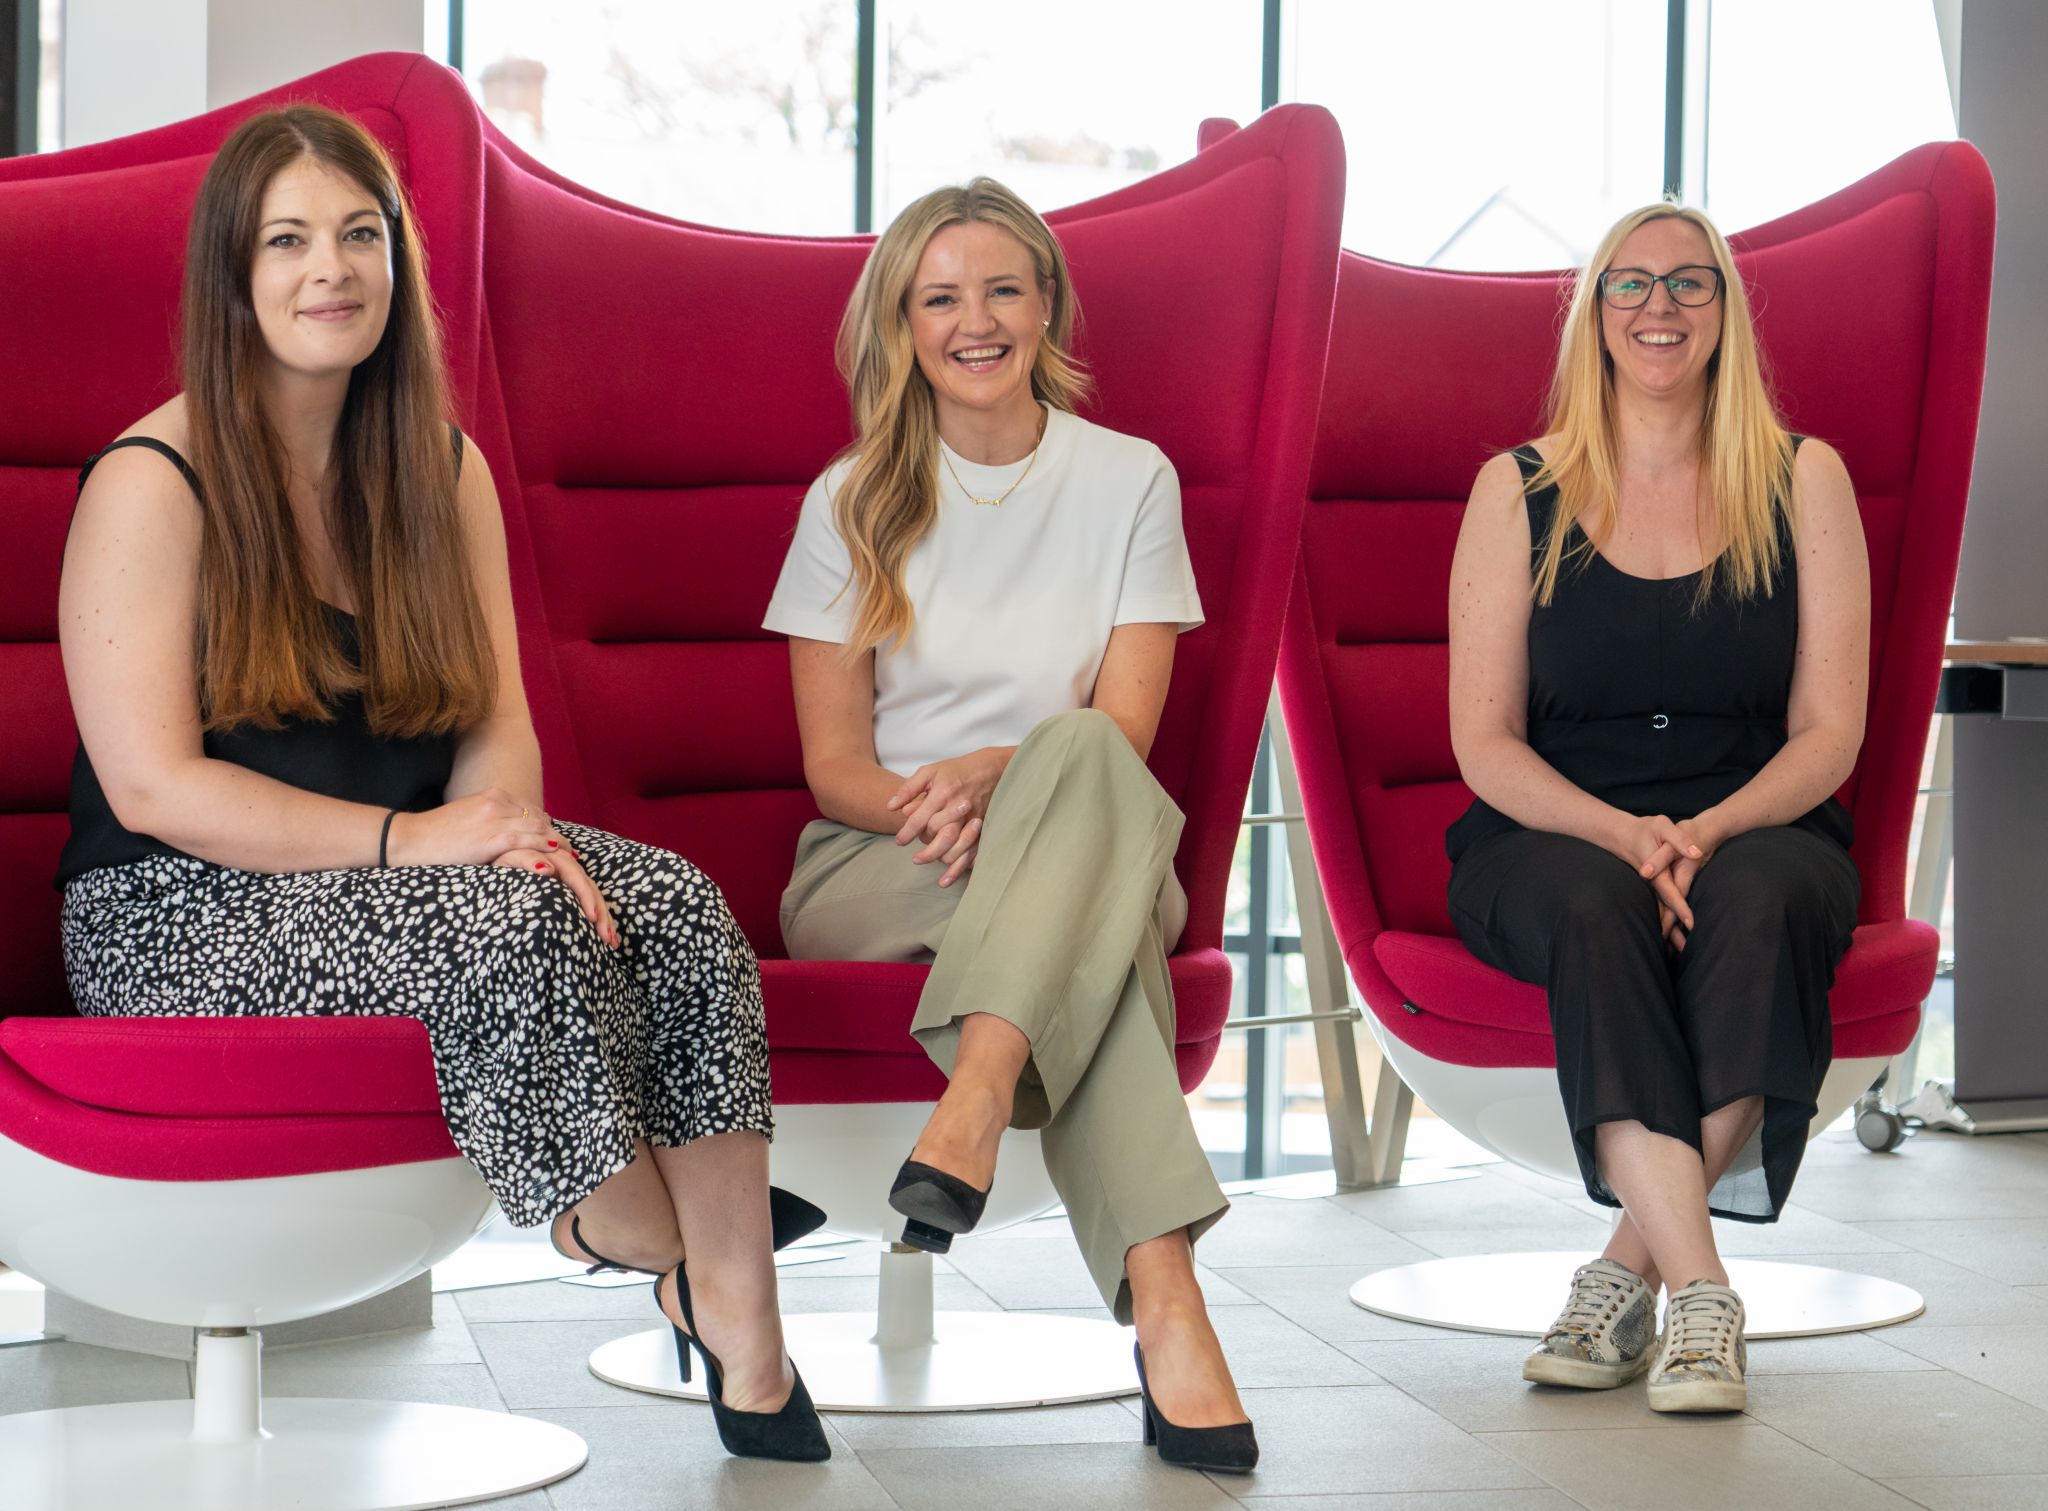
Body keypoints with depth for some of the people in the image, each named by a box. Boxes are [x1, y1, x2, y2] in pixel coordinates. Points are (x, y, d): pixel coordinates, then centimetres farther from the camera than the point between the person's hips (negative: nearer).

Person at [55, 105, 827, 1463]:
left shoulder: (441, 470, 11)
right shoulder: (151, 486, -9)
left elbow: (496, 720, 7)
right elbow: (153, 787, -16)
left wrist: (515, 825, -18)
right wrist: (400, 839, -23)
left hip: (413, 866, 6)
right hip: (182, 908, -6)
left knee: (676, 906, -22)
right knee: (513, 931, -33)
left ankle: (747, 1343, -25)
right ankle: (684, 1276, -16)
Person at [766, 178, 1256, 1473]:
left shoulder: (1129, 480, 7)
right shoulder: (855, 502, 8)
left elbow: (1123, 730, -3)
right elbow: (833, 763, 3)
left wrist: (995, 777, -25)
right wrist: (922, 808, -22)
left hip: (1091, 844, 1)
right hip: (872, 875, 0)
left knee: (1080, 761, -40)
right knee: (1093, 917, -38)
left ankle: (971, 1109, -55)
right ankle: (1163, 1300, -53)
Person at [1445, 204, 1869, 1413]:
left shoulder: (1803, 482, 7)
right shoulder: (1519, 493, 6)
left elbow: (1829, 732, 2)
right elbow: (1484, 741, 1)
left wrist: (1709, 832, -18)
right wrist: (1620, 832, -18)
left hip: (1758, 831, 0)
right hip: (1553, 836, 0)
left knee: (1755, 900, -35)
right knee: (1596, 907, -35)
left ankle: (1629, 1269, -28)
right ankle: (1700, 1292, -39)